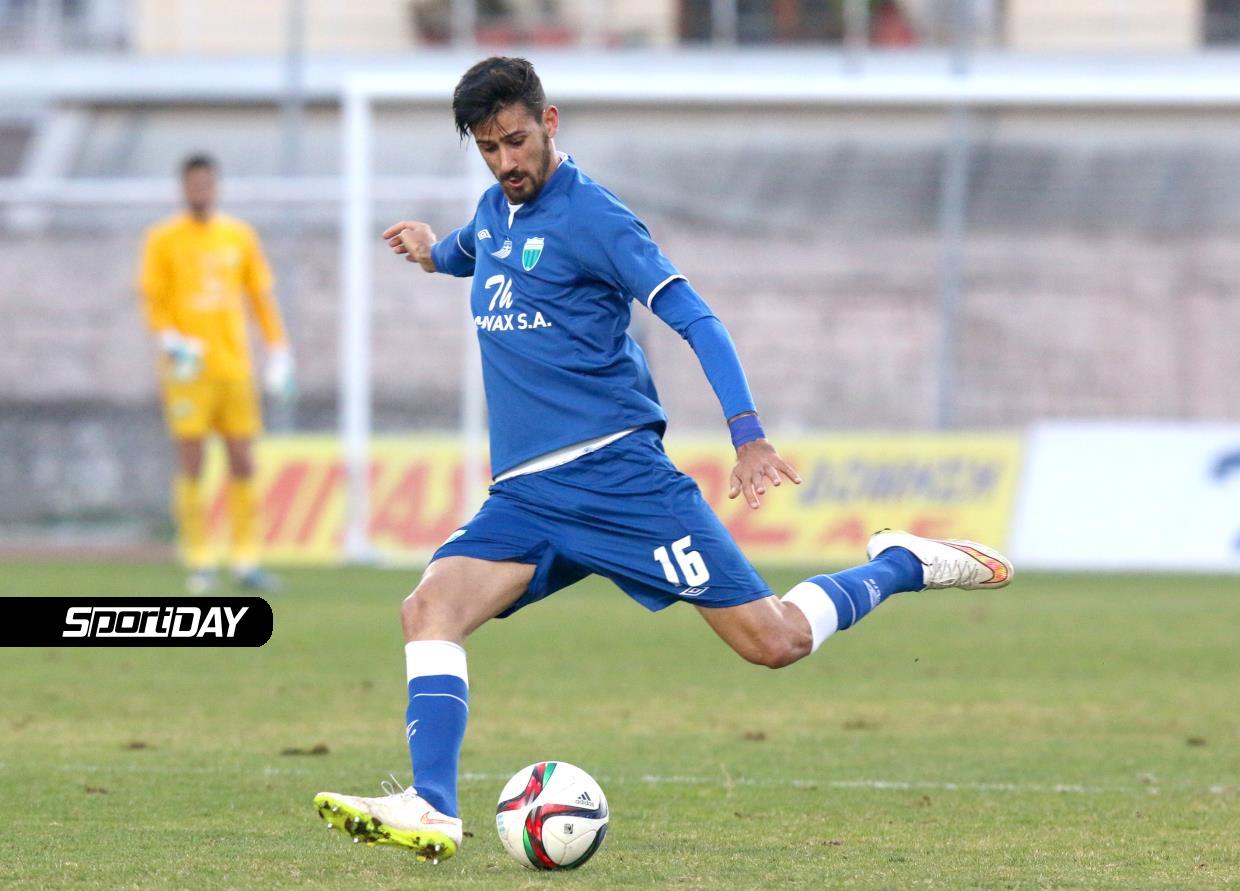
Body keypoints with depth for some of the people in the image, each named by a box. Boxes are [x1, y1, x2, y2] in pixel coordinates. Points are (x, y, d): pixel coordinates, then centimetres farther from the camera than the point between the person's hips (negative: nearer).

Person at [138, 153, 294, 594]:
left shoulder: (239, 236, 10)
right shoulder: (164, 240, 1)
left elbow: (260, 295, 14)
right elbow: (152, 301, -1)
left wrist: (278, 351, 8)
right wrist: (170, 341, -18)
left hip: (234, 367, 3)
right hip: (189, 369, -3)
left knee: (243, 462, 1)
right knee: (191, 465, -7)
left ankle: (246, 561, 6)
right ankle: (199, 563, -3)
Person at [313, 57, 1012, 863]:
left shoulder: (589, 215, -8)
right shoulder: (495, 210, 15)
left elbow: (693, 317, -13)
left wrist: (748, 431, -22)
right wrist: (437, 251, 25)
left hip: (617, 471, -6)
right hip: (525, 496, 6)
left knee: (775, 641, -8)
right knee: (431, 607, -19)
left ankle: (902, 567, 17)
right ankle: (431, 811, -27)